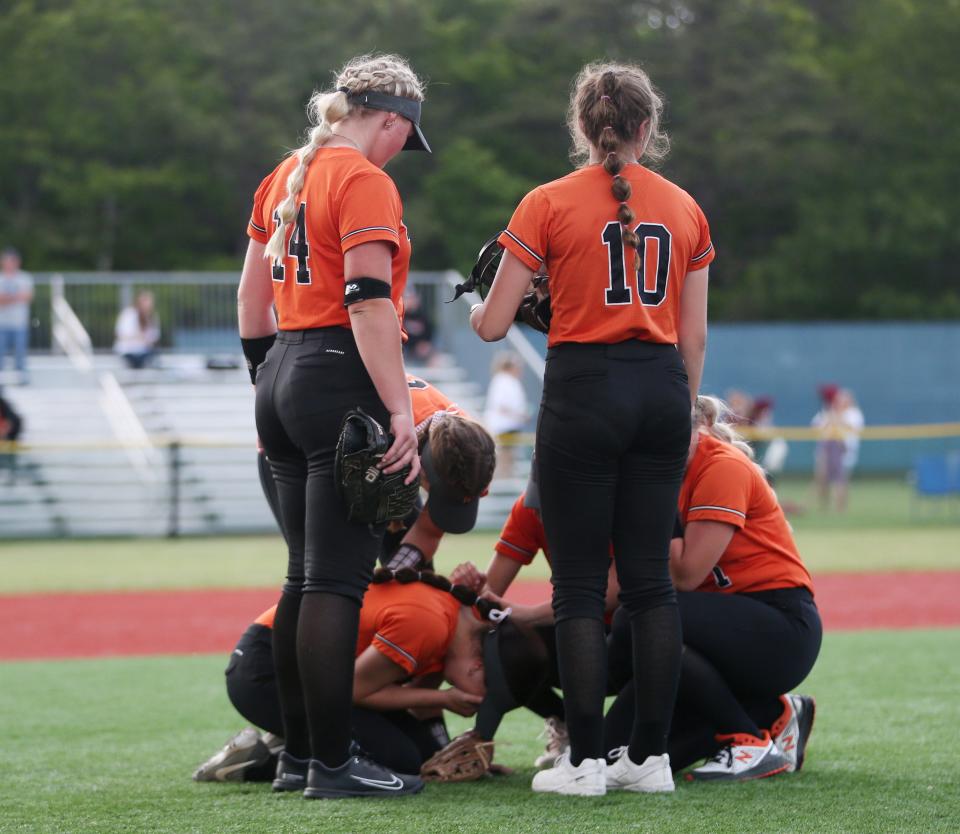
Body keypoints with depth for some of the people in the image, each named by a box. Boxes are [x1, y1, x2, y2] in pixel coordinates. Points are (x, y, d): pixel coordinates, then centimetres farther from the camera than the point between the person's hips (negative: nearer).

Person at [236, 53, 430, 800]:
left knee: (308, 576, 14)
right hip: (343, 380, -9)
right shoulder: (366, 182, -10)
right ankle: (331, 763, -9)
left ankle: (298, 754, 16)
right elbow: (370, 301, -18)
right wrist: (400, 409, -21)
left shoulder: (285, 177, 17)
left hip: (283, 376, 9)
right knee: (338, 578, -8)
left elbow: (252, 294, 21)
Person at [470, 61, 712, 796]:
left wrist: (475, 309, 19)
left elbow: (493, 325, -4)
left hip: (582, 390, -4)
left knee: (580, 583, 1)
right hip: (662, 388, 4)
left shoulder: (548, 205, -4)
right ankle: (652, 756, 9)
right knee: (650, 577, 9)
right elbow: (694, 335, 9)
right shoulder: (684, 209, 7)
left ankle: (586, 760, 0)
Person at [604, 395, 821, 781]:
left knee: (637, 624, -32)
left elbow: (686, 575, -23)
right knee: (621, 750, -6)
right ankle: (769, 715, 9)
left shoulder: (723, 468, -16)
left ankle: (751, 740, -14)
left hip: (781, 628, -8)